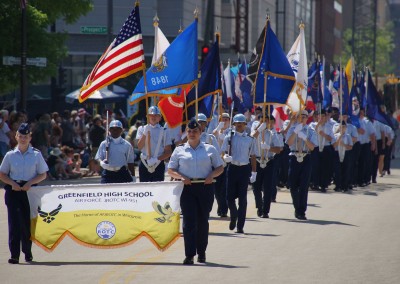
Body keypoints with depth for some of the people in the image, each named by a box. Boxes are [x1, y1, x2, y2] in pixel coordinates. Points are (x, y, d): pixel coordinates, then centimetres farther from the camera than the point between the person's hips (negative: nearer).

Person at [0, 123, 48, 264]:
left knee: (28, 222, 4)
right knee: (14, 221, -9)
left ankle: (28, 252, 21)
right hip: (14, 190, 0)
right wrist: (12, 183, -9)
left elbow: (43, 174, 6)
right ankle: (14, 255, -11)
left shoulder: (36, 155, 3)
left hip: (30, 190, 0)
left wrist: (30, 183, -10)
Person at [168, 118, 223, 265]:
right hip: (187, 187, -1)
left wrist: (212, 175, -9)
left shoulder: (210, 149, 9)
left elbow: (220, 167, 11)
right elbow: (171, 170, 8)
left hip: (205, 187, 1)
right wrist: (181, 177, -11)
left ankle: (201, 253, 21)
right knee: (189, 221, -10)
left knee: (203, 221, 8)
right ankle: (189, 255, -13)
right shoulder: (180, 150, 9)